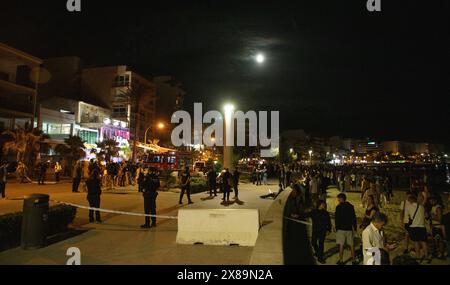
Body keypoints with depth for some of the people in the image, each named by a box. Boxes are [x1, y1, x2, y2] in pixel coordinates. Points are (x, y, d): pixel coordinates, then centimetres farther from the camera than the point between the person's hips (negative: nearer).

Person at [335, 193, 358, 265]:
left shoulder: (339, 207, -10)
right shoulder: (351, 206, 3)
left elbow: (337, 218, -9)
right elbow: (354, 218, 7)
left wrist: (336, 227, 0)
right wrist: (354, 227, 14)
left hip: (341, 228, -4)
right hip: (349, 228, 4)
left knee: (341, 245, 1)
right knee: (351, 245, 12)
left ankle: (341, 260, 5)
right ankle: (353, 260, 18)